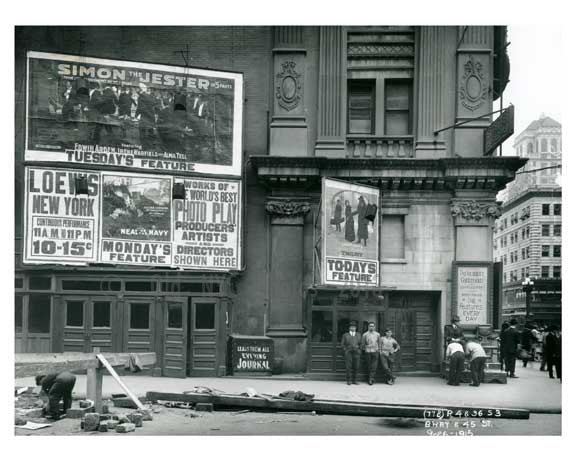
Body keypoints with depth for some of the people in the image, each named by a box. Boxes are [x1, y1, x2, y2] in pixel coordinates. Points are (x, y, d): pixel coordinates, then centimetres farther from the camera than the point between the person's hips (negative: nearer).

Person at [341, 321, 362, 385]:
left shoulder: (358, 335, 16)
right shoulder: (345, 335, 10)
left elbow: (361, 343, 17)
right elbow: (343, 344, 9)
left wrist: (358, 349, 4)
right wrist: (346, 350, -2)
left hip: (356, 353, 2)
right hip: (348, 353, -2)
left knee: (355, 367, -1)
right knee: (348, 367, -8)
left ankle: (354, 380, 6)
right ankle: (348, 380, -4)